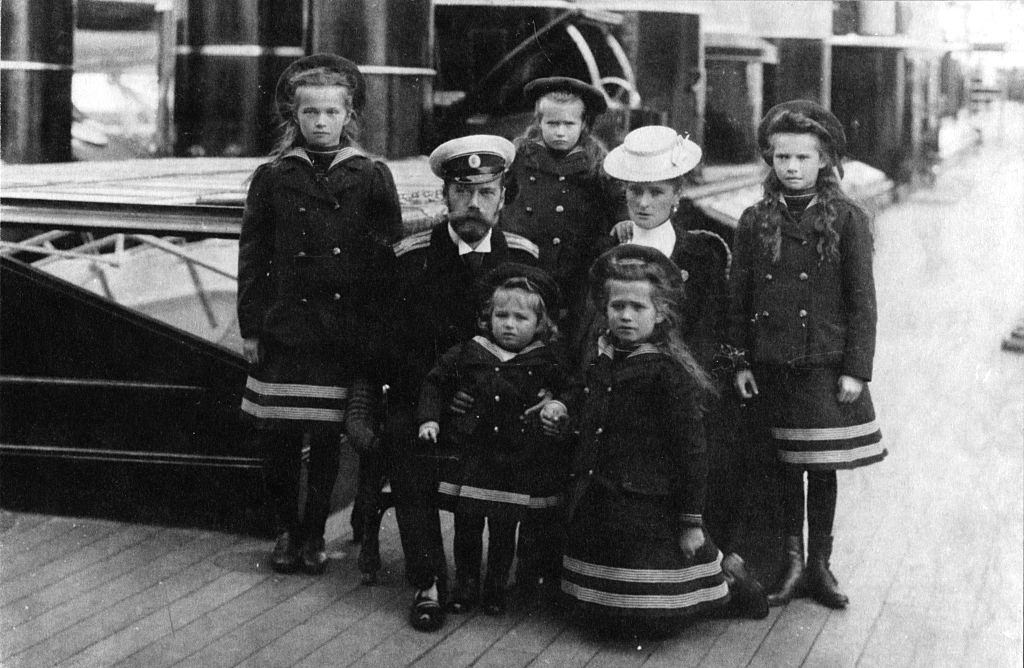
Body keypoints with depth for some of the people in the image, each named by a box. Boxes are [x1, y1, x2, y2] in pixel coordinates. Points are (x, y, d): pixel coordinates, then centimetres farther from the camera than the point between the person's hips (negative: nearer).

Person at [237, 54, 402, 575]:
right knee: (279, 439, 3)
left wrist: (380, 330, -1)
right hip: (283, 331, 1)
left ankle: (315, 533, 19)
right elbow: (252, 257, 7)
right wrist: (250, 327, 2)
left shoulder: (372, 179, 3)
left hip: (347, 335, 0)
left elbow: (389, 258, 4)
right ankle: (286, 530, 21)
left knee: (328, 440, 4)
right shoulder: (273, 178, 5)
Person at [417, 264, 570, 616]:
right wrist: (429, 418, 1)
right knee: (466, 525, 5)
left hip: (519, 463, -1)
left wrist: (558, 407, -9)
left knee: (504, 530, 5)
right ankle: (466, 583, 23)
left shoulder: (547, 363, 0)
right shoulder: (468, 353, 2)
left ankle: (496, 587, 24)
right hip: (469, 456, 1)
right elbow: (436, 382, 11)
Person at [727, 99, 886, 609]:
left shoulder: (846, 219, -3)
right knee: (784, 466, 8)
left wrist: (856, 370, -7)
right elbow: (739, 296, 7)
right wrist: (740, 361, 2)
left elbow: (861, 300, -3)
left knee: (822, 468, 6)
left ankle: (819, 564, 19)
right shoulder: (755, 221, 4)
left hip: (826, 366, -2)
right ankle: (792, 562, 20)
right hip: (771, 366, 2)